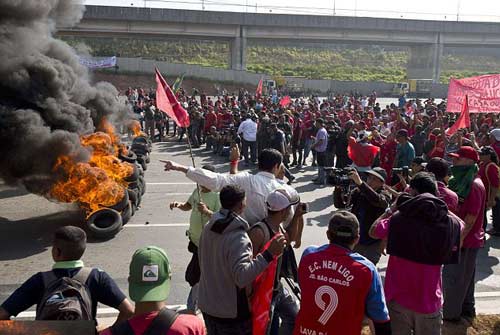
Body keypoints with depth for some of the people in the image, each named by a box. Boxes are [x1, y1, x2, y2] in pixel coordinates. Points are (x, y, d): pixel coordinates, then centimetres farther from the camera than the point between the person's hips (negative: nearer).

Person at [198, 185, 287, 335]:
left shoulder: (209, 228, -1)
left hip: (207, 306, 7)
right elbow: (242, 277, -34)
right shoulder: (238, 238, -26)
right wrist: (269, 254, -38)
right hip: (232, 313, -7)